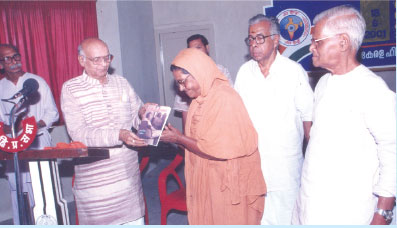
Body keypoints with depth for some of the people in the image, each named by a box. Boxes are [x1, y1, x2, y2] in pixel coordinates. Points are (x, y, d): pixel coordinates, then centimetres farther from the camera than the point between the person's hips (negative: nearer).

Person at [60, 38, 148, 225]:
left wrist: (144, 113, -10)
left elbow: (137, 115, 15)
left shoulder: (121, 83, 9)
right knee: (100, 222, 6)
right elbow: (78, 132, -16)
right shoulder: (70, 89, -4)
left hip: (129, 173, 4)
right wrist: (119, 135, -28)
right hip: (94, 180, -3)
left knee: (136, 220, 11)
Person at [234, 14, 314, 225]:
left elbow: (308, 117, -3)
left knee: (287, 216, 7)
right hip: (253, 159, 3)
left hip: (286, 162, -2)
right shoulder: (244, 72, 4)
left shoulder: (294, 71, -5)